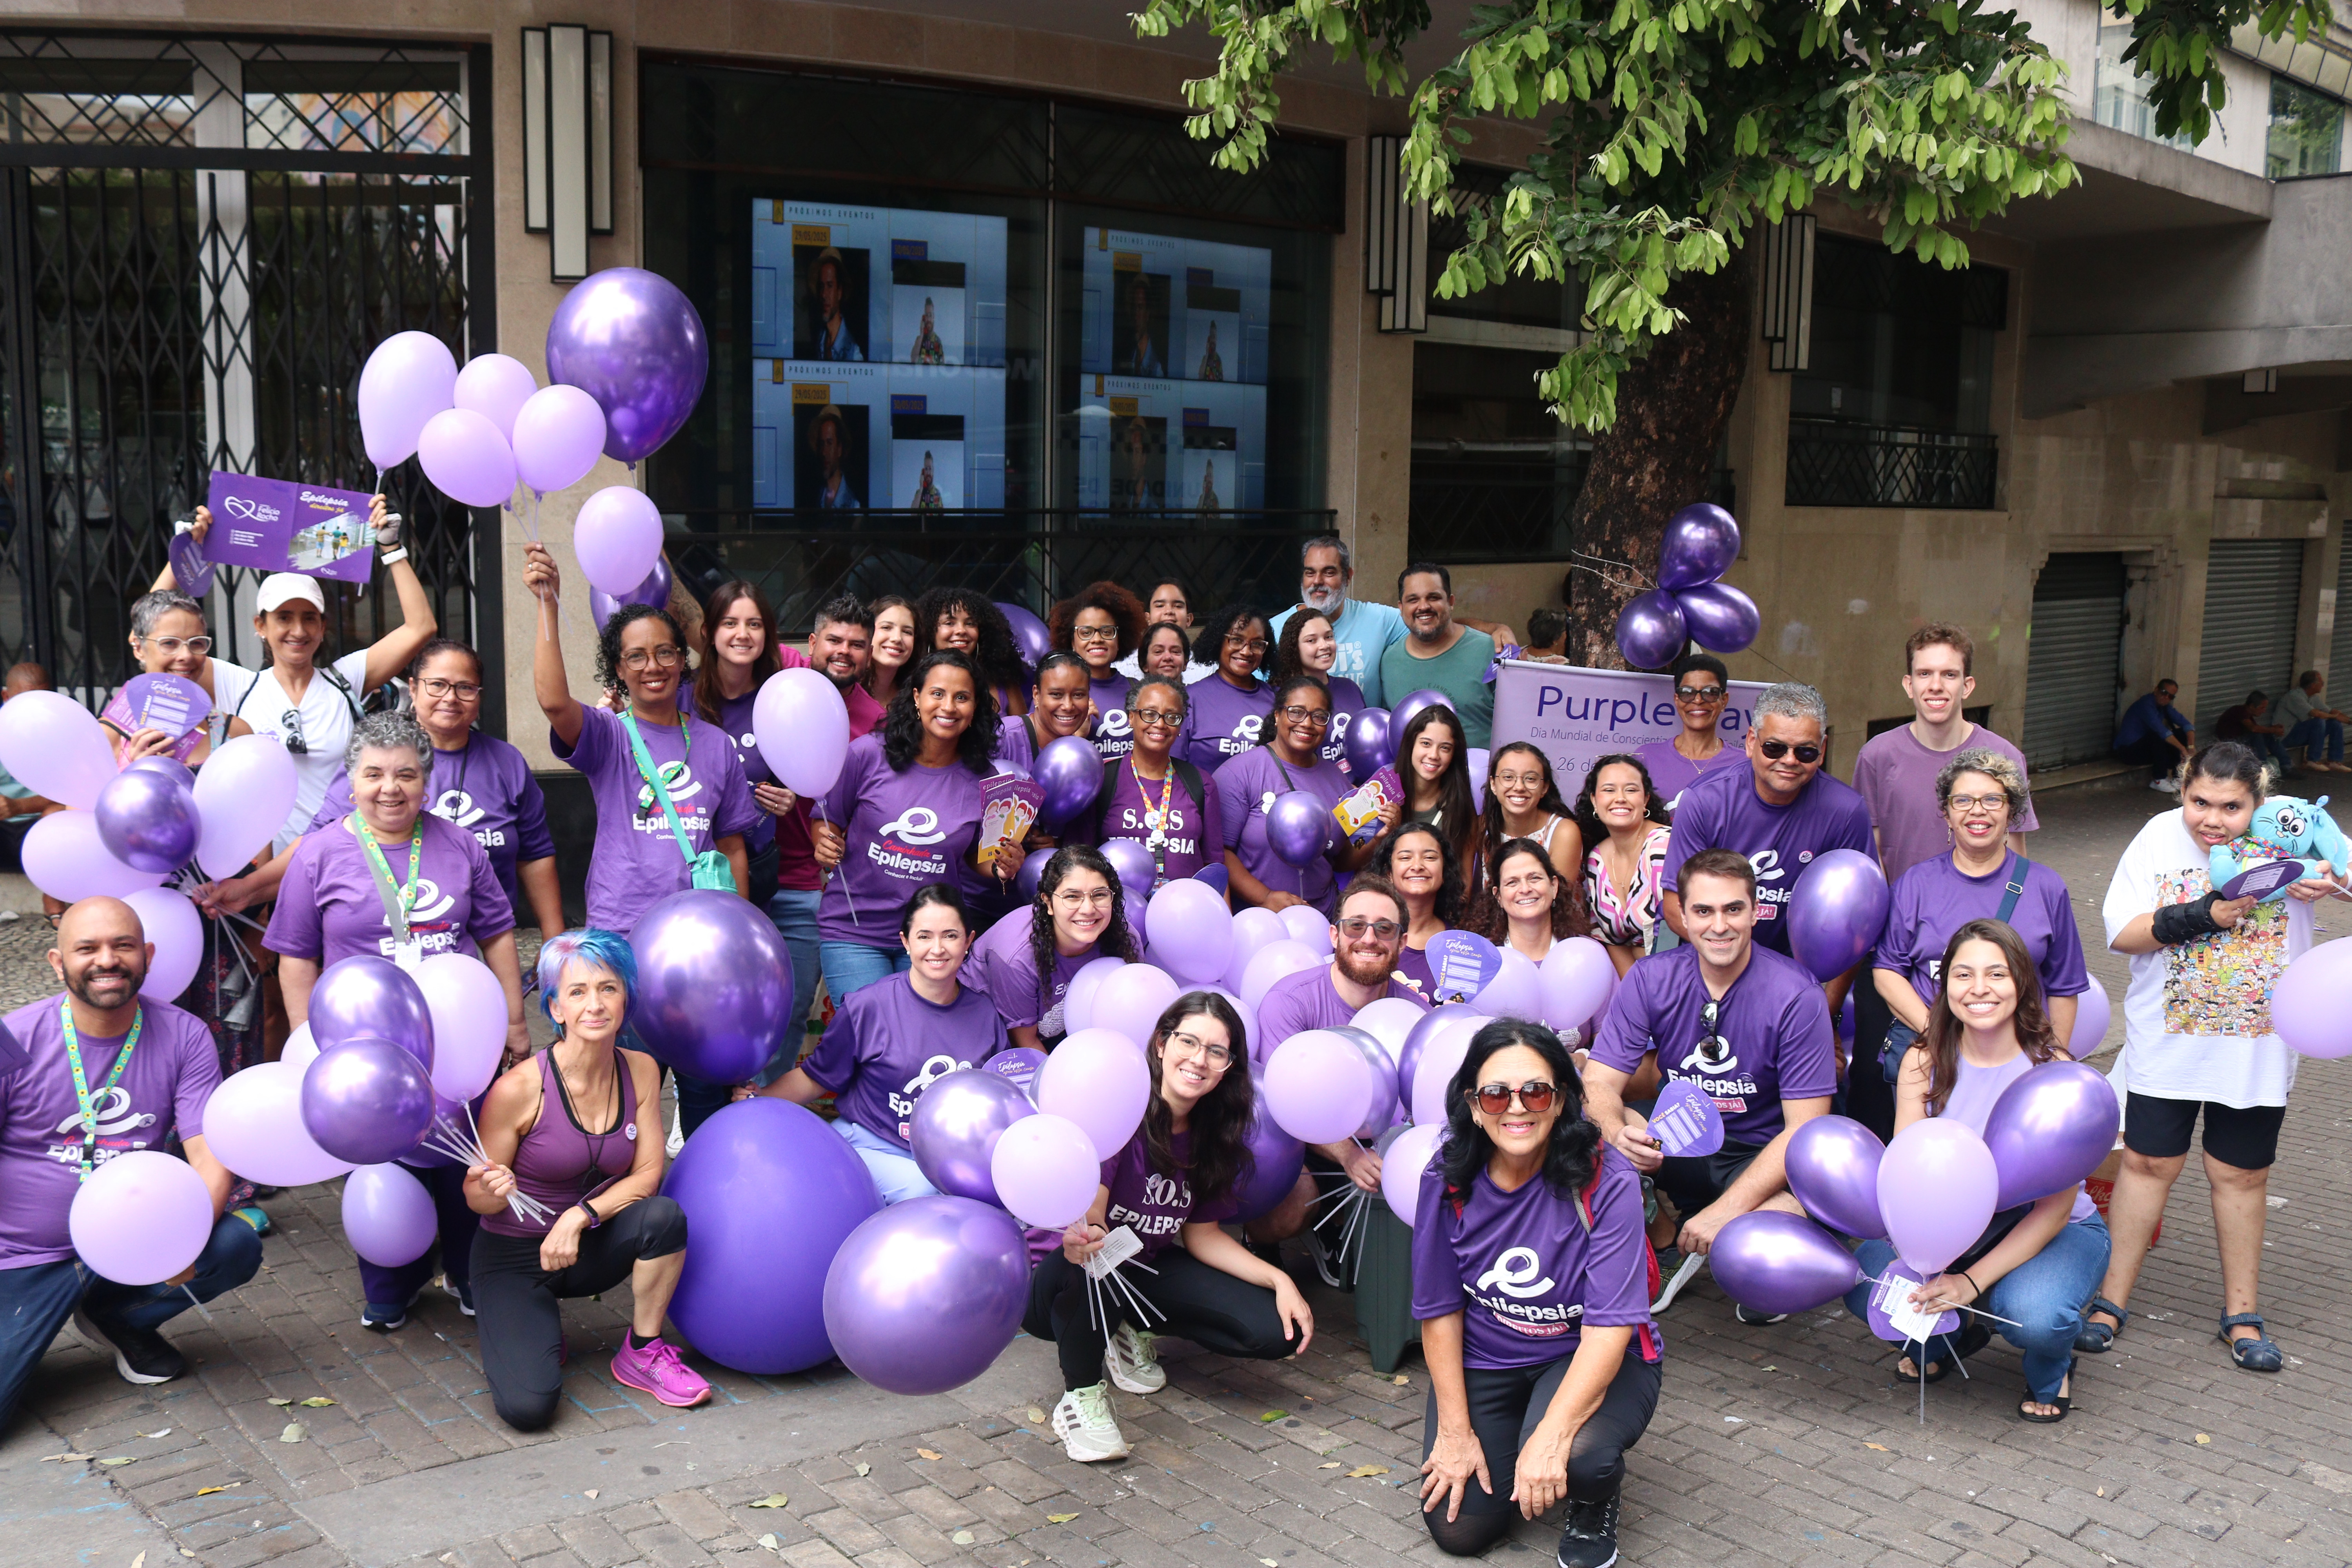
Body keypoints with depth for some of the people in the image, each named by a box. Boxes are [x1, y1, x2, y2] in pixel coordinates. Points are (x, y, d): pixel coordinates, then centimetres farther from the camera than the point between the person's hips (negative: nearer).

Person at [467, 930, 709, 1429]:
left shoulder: (640, 1071, -7)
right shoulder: (519, 1088, -21)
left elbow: (648, 1173, -7)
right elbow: (476, 1199, -11)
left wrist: (581, 1215, -22)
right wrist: (495, 1192, -35)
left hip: (589, 1249, 4)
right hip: (515, 1256, -4)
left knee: (664, 1215, -29)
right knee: (528, 1408, -23)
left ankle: (643, 1351, -4)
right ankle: (527, 1330, 13)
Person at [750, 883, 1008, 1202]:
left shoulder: (985, 1014, 5)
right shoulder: (867, 1006, -7)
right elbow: (816, 1078, 1)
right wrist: (758, 1099, -13)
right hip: (870, 1148, -4)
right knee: (922, 1190, -33)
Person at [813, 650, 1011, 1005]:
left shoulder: (983, 779, -1)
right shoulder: (868, 754, -7)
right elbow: (829, 822, 5)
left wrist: (1002, 867, -9)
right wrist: (826, 847, -15)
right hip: (853, 932, -2)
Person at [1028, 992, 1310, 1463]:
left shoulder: (1216, 1136, -4)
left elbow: (1202, 1235, 3)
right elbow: (1088, 1207, -34)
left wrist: (1279, 1280, -10)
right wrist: (1083, 1235, -59)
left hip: (1149, 1270, 6)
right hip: (1063, 1283, -6)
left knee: (1276, 1332, -11)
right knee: (1095, 1259, -42)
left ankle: (1133, 1331, 11)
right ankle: (1081, 1394, -16)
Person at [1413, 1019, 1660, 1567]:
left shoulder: (1606, 1182, -23)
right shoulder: (1448, 1182, -13)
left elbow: (1608, 1328, -25)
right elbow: (1440, 1309, -3)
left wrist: (1552, 1436, -35)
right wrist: (1454, 1429, -7)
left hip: (1591, 1358, -3)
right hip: (1484, 1358, 3)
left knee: (1577, 1456, -34)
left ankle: (1594, 1505, 5)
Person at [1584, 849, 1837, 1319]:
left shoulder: (1796, 995, -17)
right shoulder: (1651, 979, -8)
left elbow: (1805, 1130, -18)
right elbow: (1598, 1083, -10)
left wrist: (1726, 1210, -29)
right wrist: (1619, 1135, -35)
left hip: (1760, 1159, -3)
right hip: (1678, 1146, 3)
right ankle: (1670, 1239, 2)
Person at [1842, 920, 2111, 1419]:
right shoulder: (1924, 1061, -8)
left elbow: (2056, 1205, -18)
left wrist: (1973, 1281, -28)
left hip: (2057, 1230, -3)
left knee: (2032, 1314, -34)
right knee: (1865, 1281, -22)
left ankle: (2051, 1375, 5)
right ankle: (1951, 1333, 13)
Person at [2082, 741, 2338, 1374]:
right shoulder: (2160, 836, -8)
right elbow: (2121, 931, -10)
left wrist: (2329, 880, -27)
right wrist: (2204, 917, -23)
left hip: (2259, 1048, 0)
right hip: (2167, 1040, 0)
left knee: (2242, 1174, 11)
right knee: (2148, 1162, 6)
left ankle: (2240, 1313, 27)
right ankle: (2111, 1299, 18)